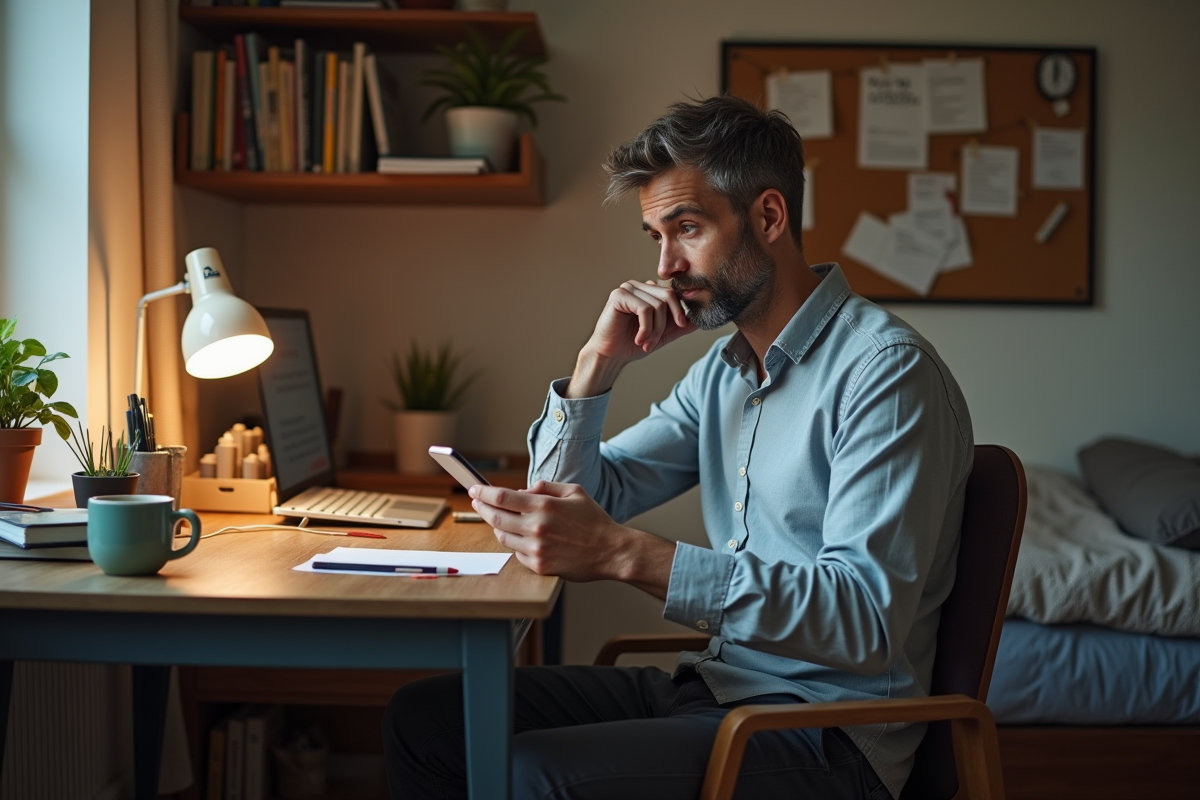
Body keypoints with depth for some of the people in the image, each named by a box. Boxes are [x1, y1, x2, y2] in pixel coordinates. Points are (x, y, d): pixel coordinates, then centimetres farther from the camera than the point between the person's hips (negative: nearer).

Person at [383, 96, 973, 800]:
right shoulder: (723, 372, 12)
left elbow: (867, 617, -27)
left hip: (827, 734, -8)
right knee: (423, 717, 1)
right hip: (714, 688, 8)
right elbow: (576, 499, 13)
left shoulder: (886, 370, -16)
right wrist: (601, 361, -2)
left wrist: (627, 554, -34)